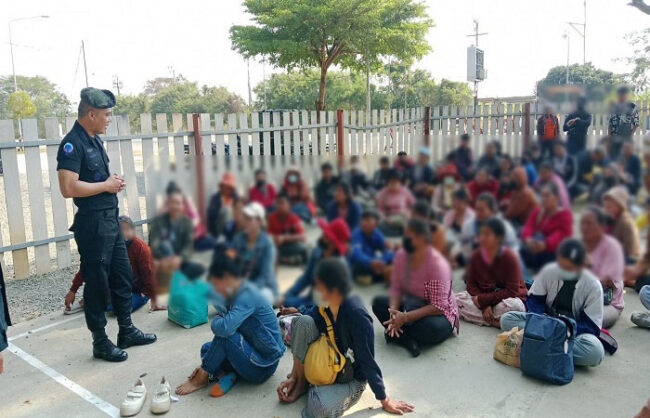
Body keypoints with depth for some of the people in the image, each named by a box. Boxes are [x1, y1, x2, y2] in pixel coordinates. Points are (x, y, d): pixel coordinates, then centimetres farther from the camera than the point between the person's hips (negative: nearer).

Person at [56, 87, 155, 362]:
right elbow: (69, 188, -26)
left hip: (111, 219, 9)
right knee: (97, 283, 3)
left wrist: (114, 180, 4)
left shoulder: (95, 139, 11)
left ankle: (127, 332, 30)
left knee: (122, 276, 16)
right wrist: (106, 185, -15)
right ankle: (100, 343, 17)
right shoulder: (72, 144, -16)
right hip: (92, 223, -9)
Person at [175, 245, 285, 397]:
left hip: (263, 367, -10)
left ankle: (202, 378, -6)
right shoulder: (237, 293, 7)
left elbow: (224, 327, -36)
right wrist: (208, 363, 8)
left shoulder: (247, 295, -22)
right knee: (206, 348, 11)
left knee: (224, 334, -22)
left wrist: (216, 320, -12)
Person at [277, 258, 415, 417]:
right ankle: (301, 382, 0)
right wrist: (293, 376, -3)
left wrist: (385, 401, -13)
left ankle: (314, 388, 3)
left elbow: (368, 361, -24)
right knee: (303, 322, -19)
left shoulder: (357, 316, -30)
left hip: (352, 378, -6)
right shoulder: (323, 307, -11)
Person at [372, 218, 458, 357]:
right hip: (411, 305, 6)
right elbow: (396, 288, -3)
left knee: (433, 328, -39)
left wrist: (405, 317, -34)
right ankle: (407, 339, -21)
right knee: (378, 302, -10)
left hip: (439, 313, -6)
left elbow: (438, 306, -28)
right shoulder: (401, 256, -8)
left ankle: (396, 334, -14)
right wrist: (394, 311, -25)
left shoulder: (437, 263, -26)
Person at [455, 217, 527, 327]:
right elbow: (471, 284, -2)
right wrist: (484, 306, -20)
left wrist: (483, 300, -21)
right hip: (483, 296, 5)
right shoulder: (476, 256, -3)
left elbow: (512, 291, -19)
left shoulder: (510, 257, -16)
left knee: (512, 306, -41)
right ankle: (496, 322, -24)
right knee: (456, 299, -20)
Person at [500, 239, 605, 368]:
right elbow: (534, 300, -3)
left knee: (595, 351, -37)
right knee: (506, 319, -20)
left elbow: (592, 326, -15)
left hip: (576, 330, -2)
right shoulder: (549, 271, -10)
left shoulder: (593, 286, -15)